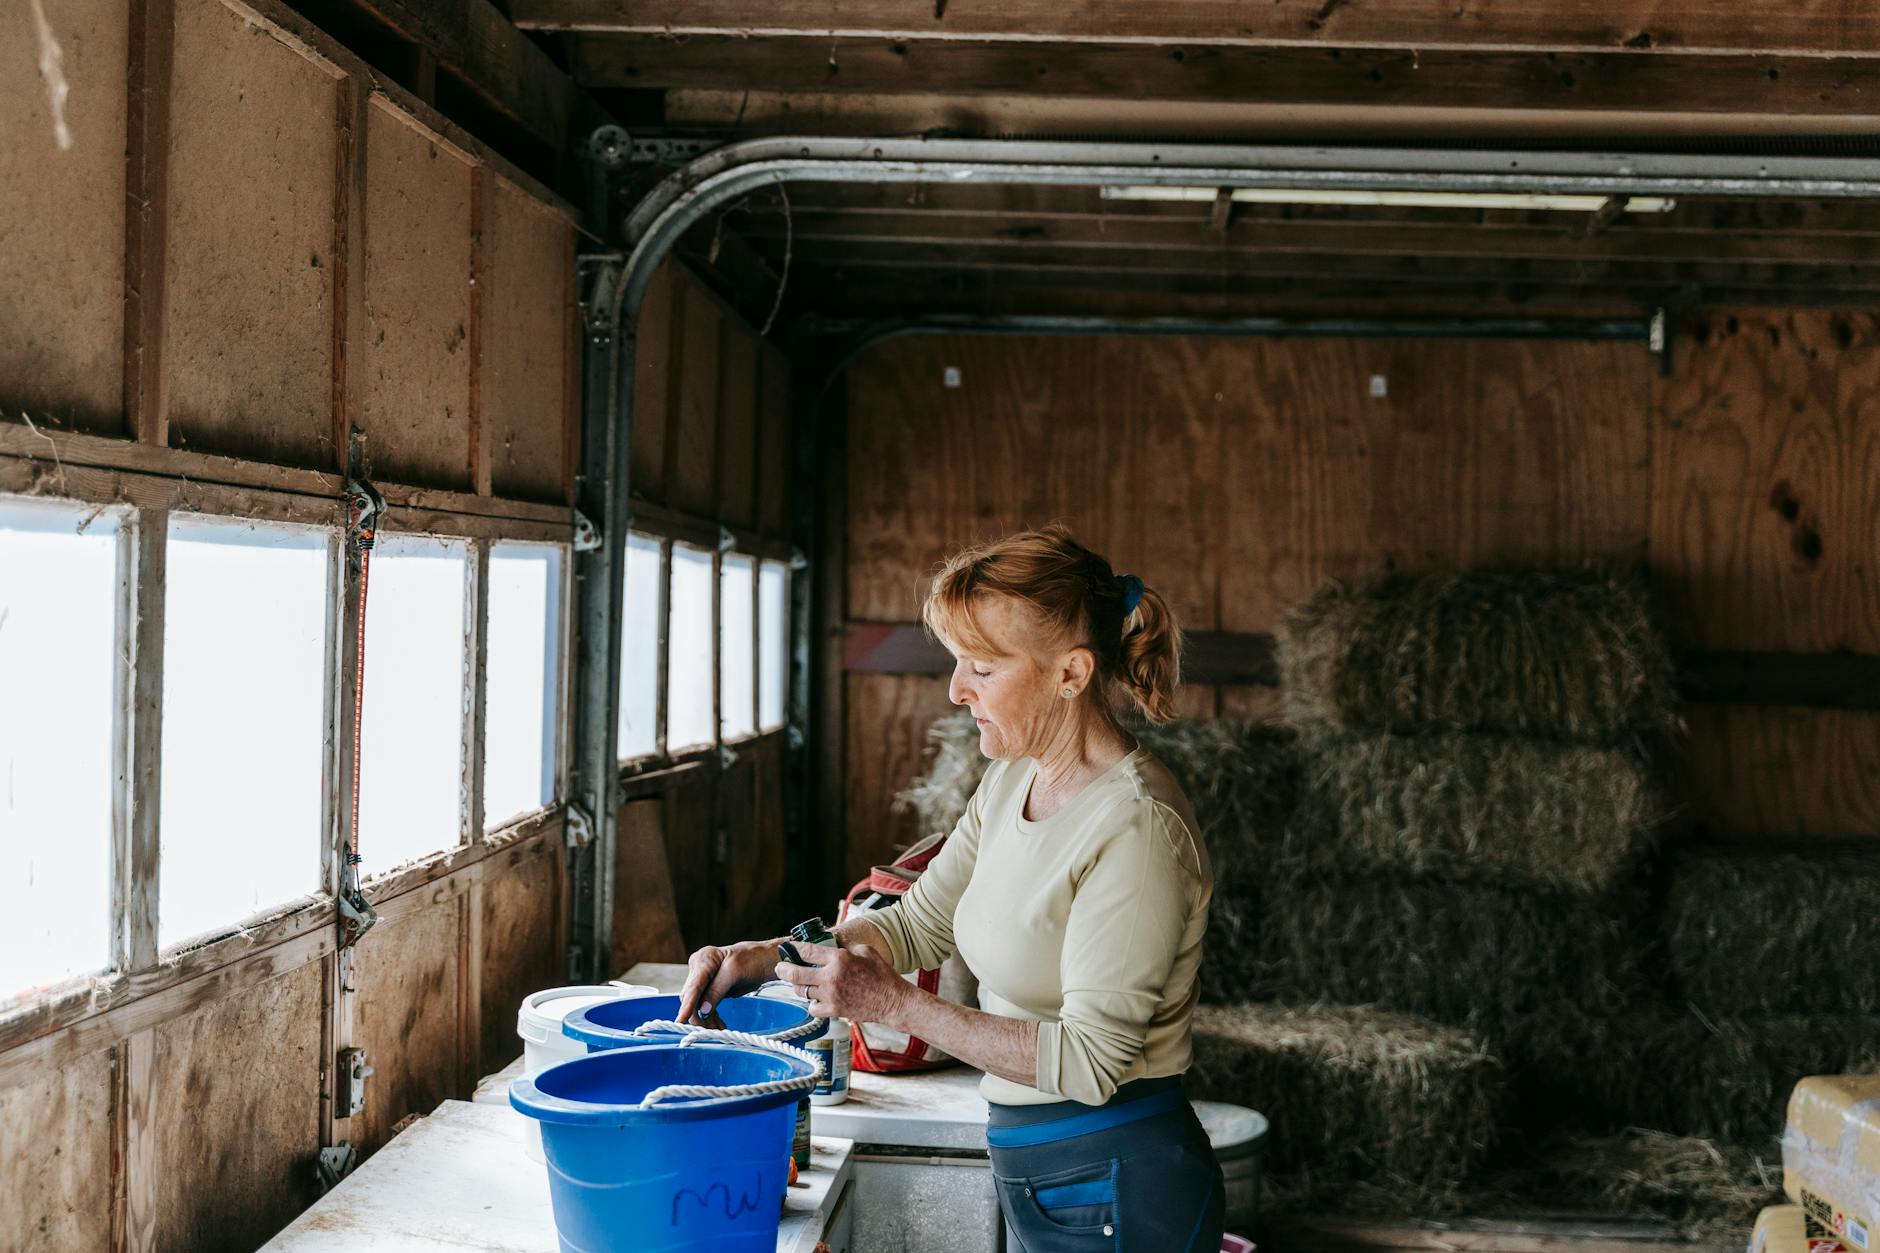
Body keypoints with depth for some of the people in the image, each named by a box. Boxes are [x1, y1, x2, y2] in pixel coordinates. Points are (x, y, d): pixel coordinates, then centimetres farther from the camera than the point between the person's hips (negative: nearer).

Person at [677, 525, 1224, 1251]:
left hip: (1118, 1191, -8)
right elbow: (918, 924, 13)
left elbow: (1088, 1060, -24)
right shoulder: (1013, 782, 4)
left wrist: (894, 1003, -23)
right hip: (1037, 1176, 8)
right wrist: (764, 957, 0)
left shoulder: (1136, 826, -23)